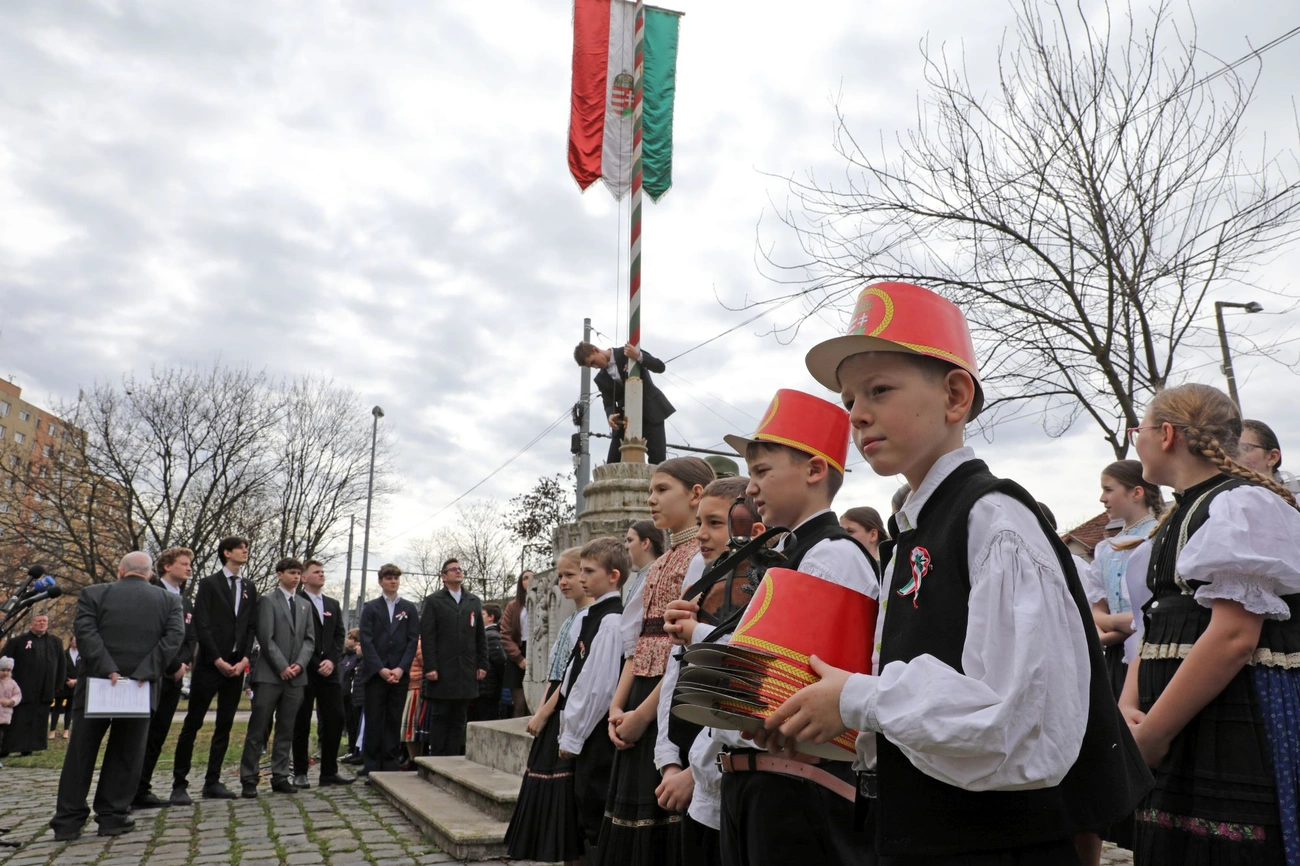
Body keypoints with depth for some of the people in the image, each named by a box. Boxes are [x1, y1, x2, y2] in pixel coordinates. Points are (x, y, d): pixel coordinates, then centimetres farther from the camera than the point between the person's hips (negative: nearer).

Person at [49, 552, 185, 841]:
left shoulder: (94, 593, 3)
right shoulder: (169, 600, 6)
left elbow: (84, 630, -10)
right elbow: (174, 637, -7)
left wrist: (107, 670, -15)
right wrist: (145, 673, -12)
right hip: (142, 687, 0)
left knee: (80, 752, 9)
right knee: (125, 754, 9)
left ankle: (68, 820, 12)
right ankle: (113, 816, 10)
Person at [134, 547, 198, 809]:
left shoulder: (185, 602, 19)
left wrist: (183, 663, -2)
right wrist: (174, 665, -12)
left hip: (174, 676, 7)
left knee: (158, 734, 7)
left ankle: (142, 790, 12)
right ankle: (134, 792, -1)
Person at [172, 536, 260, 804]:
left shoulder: (249, 588, 14)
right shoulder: (209, 584, -1)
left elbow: (252, 626, 11)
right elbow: (201, 625, -7)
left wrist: (244, 659, -2)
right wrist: (217, 660, -12)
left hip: (237, 666, 5)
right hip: (209, 664, -5)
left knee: (225, 725, 7)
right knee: (193, 723, -2)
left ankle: (212, 782, 14)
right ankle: (179, 784, 4)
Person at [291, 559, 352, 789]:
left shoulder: (333, 604, 19)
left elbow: (339, 635, 13)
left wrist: (332, 660, -4)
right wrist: (316, 664, -10)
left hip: (329, 670, 5)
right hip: (305, 671, -5)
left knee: (335, 719, 1)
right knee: (302, 722, 2)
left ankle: (329, 772, 8)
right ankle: (300, 773, 11)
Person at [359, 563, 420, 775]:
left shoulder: (409, 609, 11)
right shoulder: (370, 607, 7)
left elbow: (413, 640, 5)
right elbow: (366, 641, -1)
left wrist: (401, 668, -8)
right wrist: (380, 669, -10)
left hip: (400, 674, 1)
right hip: (375, 673, -1)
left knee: (394, 721, 4)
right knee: (373, 721, 0)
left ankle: (391, 765, 9)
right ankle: (372, 766, 6)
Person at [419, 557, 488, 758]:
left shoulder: (474, 602, 14)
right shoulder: (433, 601, 3)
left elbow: (481, 636, 13)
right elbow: (427, 637, -4)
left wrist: (482, 664, 5)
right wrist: (430, 667, -12)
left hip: (466, 672, 4)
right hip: (442, 671, -3)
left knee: (459, 719, 6)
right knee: (440, 717, 2)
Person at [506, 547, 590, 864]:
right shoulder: (569, 621, 15)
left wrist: (544, 713, -13)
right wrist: (540, 713, 6)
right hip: (554, 716, 9)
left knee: (567, 792, -4)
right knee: (553, 792, 11)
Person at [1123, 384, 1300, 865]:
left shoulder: (1241, 505, -11)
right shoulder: (1180, 518, 16)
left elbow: (1234, 637, -21)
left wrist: (1151, 734, -17)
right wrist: (1127, 708, -1)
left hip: (1242, 738, -8)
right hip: (1183, 739, 8)